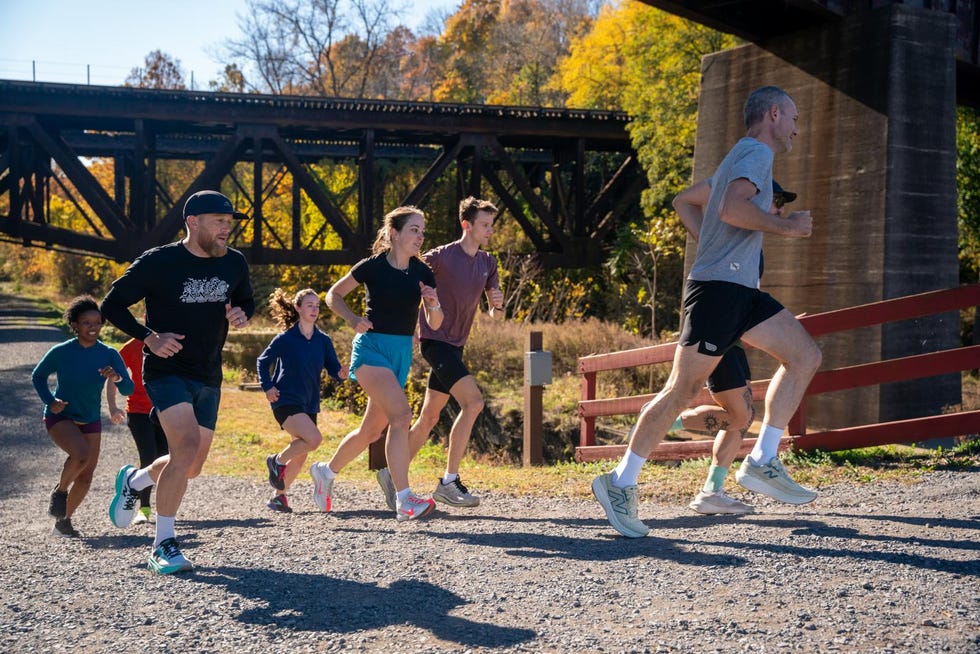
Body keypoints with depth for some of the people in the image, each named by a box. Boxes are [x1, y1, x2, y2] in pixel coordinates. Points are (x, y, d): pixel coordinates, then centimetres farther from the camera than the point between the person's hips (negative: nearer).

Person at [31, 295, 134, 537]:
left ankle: (63, 520, 26)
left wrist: (116, 378, -35)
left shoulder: (109, 355, -10)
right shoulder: (60, 352, -16)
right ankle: (59, 490, -3)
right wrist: (49, 401, -15)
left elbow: (128, 389, -14)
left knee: (86, 477, 6)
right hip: (60, 417, -4)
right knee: (81, 454, -31)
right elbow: (38, 376, 1)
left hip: (91, 421, 4)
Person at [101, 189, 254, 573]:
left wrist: (241, 315, -4)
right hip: (167, 371, -6)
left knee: (192, 466, 11)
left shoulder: (234, 264, 3)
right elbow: (112, 304, -5)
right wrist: (149, 338, -18)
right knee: (187, 445, -25)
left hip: (208, 377, 6)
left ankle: (133, 480, 44)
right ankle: (164, 546, -14)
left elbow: (247, 300, 21)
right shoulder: (158, 262, -12)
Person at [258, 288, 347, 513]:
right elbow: (263, 361, 3)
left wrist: (341, 373, -19)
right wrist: (267, 387, -8)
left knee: (300, 456, 8)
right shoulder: (285, 339, -6)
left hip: (309, 404, 6)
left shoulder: (323, 340, 6)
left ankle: (279, 496, 25)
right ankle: (277, 461, -1)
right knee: (314, 438, -25)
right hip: (286, 401, -6)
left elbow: (333, 369, 3)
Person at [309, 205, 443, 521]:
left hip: (402, 353, 6)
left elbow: (435, 324, 6)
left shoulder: (423, 274, 4)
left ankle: (326, 471, 40)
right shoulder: (372, 266, -8)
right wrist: (353, 319, -12)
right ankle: (404, 500, -27)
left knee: (371, 430, 14)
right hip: (372, 347, -6)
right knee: (401, 414, -25)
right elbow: (333, 295, 5)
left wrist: (434, 304, -15)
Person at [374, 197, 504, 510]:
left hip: (455, 346, 8)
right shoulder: (441, 256, -11)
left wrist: (498, 305, -10)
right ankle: (448, 482, -17)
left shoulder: (488, 263, 10)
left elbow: (495, 314, 12)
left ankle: (393, 473, 24)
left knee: (429, 418, 11)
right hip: (435, 341, -8)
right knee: (473, 401, -21)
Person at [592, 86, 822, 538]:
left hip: (741, 290, 10)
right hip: (719, 286, -10)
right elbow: (731, 209, -25)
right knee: (683, 389, -9)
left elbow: (685, 202, 32)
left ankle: (761, 462, 0)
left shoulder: (739, 157, 24)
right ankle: (620, 483, -2)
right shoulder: (756, 152, -7)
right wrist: (785, 226, -13)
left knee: (805, 355, 4)